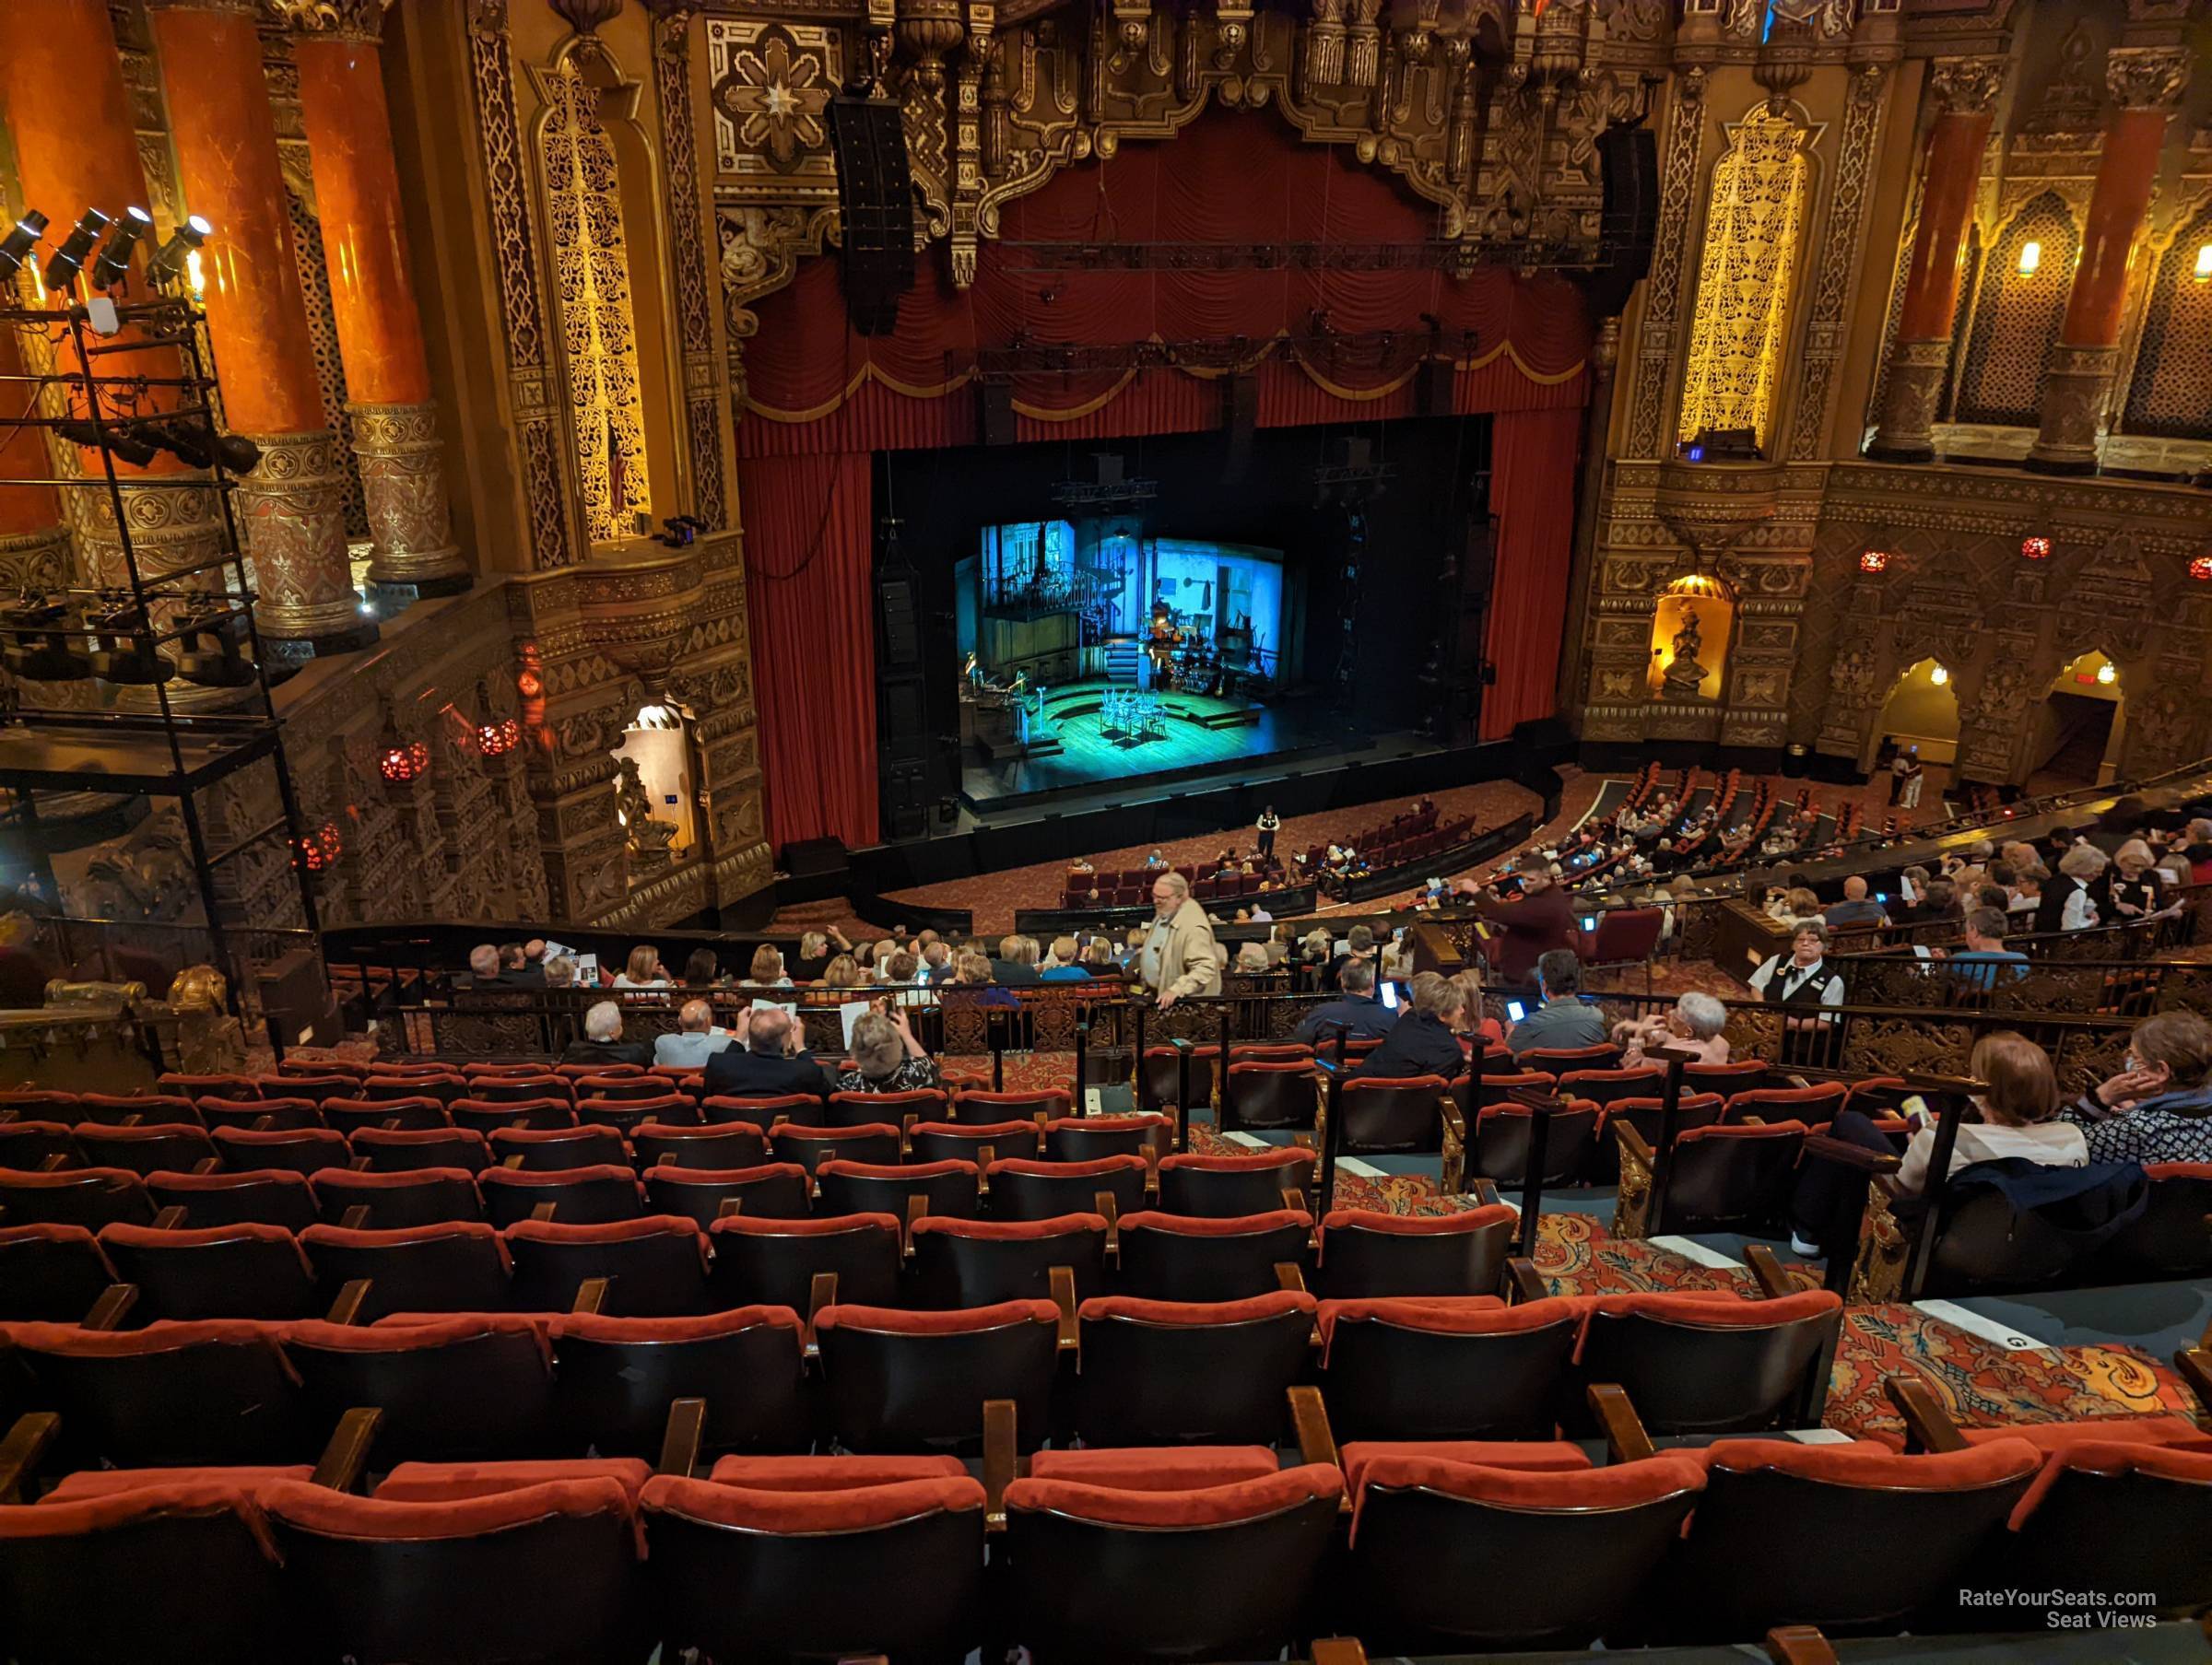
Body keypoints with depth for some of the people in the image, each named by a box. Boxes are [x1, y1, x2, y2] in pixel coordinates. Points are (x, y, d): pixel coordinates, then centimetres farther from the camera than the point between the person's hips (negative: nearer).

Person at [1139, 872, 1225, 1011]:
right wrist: (1145, 952, 12)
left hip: (1185, 1001, -9)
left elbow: (1205, 968, -33)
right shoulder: (1165, 912, 2)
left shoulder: (1194, 926, -29)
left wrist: (1177, 990, -39)